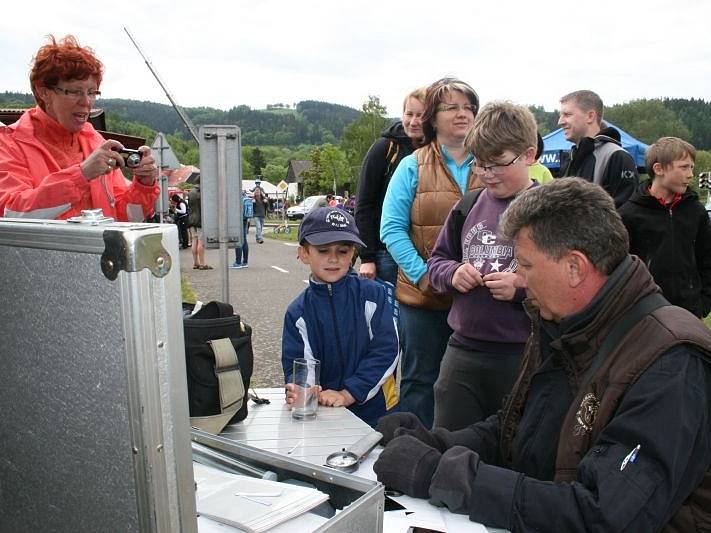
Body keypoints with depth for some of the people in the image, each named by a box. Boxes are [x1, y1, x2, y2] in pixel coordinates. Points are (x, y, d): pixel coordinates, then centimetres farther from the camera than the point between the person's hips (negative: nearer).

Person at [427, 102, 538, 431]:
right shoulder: (468, 206, 8)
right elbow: (437, 260, 17)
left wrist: (523, 287, -22)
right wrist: (452, 273, -4)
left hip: (524, 355, -4)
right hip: (463, 351, 5)